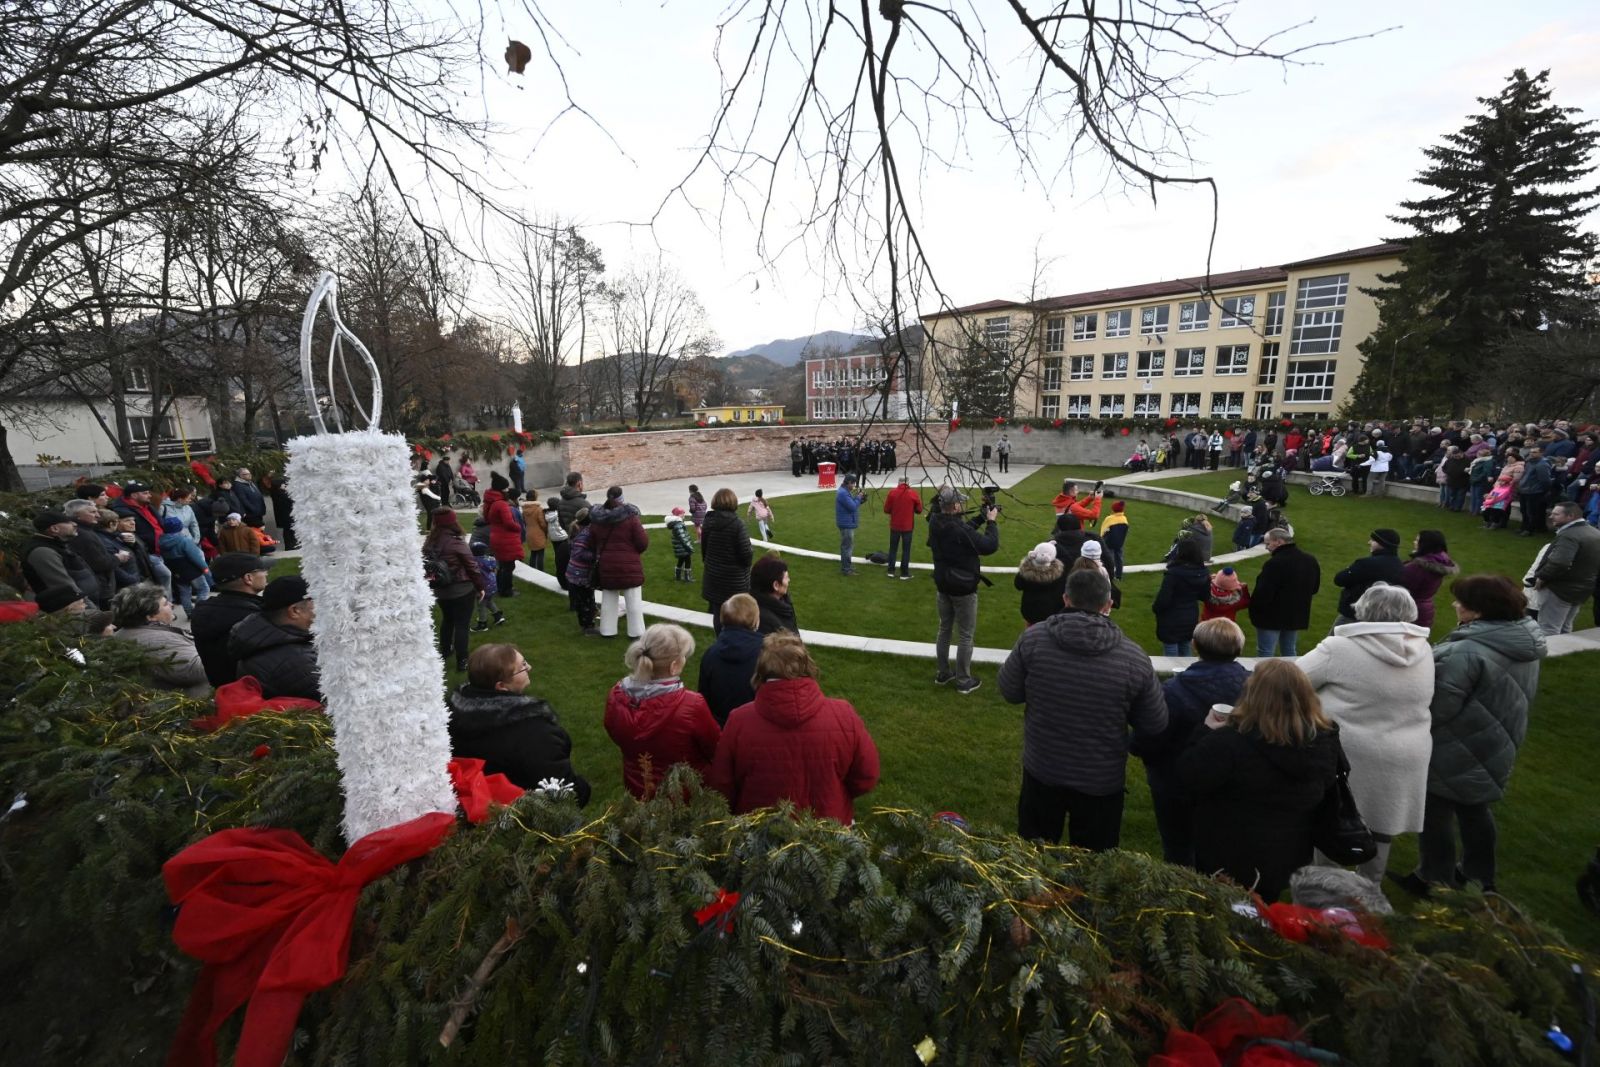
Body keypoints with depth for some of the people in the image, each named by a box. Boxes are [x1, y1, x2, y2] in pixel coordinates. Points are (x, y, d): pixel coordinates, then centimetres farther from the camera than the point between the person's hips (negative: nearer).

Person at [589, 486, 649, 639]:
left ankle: (607, 630, 24)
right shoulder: (630, 517, -14)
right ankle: (636, 631, 10)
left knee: (608, 599, 17)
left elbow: (593, 543, 8)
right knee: (633, 600, 5)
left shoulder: (596, 520, 0)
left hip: (606, 565, 5)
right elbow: (643, 542, -12)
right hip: (629, 565, -4)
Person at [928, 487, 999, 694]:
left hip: (943, 585, 8)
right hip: (963, 588, -7)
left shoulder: (935, 523, -6)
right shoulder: (959, 529, -30)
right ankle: (963, 681, 17)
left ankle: (943, 674, 32)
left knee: (944, 630, 20)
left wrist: (981, 518, 4)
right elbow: (990, 546, -20)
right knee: (965, 636, 7)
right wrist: (991, 522, -7)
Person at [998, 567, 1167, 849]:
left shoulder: (1033, 638, -19)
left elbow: (1009, 691, -7)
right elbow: (1155, 725, -7)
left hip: (1041, 770, 1)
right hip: (1101, 780, 0)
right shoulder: (1133, 657, -18)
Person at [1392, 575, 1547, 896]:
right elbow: (1513, 698, 12)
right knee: (1475, 810, 24)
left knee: (1435, 814, 9)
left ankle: (1434, 881, 24)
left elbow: (1437, 705, -30)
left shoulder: (1468, 652, -32)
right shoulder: (1524, 643, 0)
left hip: (1456, 753, -9)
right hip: (1493, 747, 9)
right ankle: (1480, 878, 40)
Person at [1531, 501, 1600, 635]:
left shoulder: (1569, 535, -23)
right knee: (1565, 629, 21)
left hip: (1560, 589, -10)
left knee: (1548, 630, -3)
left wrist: (1541, 577, -20)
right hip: (1583, 589, 10)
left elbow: (1559, 564, -34)